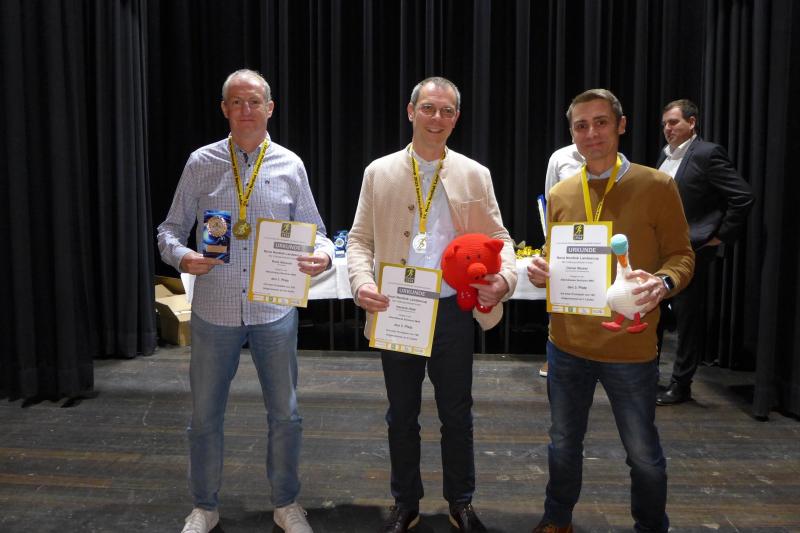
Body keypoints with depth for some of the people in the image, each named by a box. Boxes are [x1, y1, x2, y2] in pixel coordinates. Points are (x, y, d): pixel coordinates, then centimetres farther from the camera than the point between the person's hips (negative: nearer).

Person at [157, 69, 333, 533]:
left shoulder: (290, 166, 2)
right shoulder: (202, 163, 1)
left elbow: (314, 231, 5)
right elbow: (170, 229, 5)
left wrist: (323, 255, -18)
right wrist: (181, 256, -17)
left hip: (274, 311, 0)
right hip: (214, 311, 0)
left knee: (285, 413, 10)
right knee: (206, 415, 12)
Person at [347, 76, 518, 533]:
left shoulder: (475, 175, 2)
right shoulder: (379, 172, 2)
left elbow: (498, 238, 3)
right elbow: (360, 238, 4)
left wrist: (504, 278, -17)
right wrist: (362, 282, -14)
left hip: (453, 311, 0)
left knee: (457, 414, 13)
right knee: (402, 415, 15)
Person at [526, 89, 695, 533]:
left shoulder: (657, 186, -7)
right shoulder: (560, 195, 4)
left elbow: (681, 256, -3)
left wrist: (663, 282, -25)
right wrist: (540, 271, -11)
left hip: (630, 348, -3)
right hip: (567, 344, 3)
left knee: (643, 454, 13)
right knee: (563, 443, 19)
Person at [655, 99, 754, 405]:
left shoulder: (707, 153, -11)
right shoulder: (666, 155, 13)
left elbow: (743, 197, -14)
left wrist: (721, 237, -10)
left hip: (691, 251, -8)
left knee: (688, 319, 2)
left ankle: (680, 385, 14)